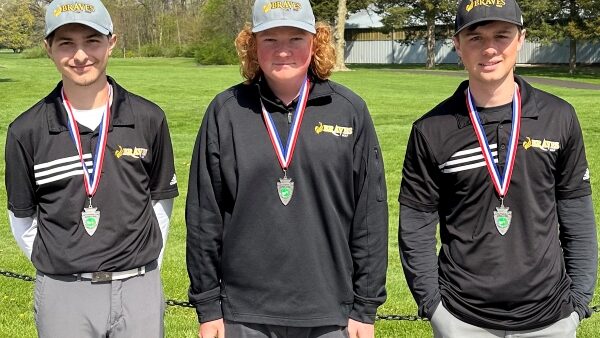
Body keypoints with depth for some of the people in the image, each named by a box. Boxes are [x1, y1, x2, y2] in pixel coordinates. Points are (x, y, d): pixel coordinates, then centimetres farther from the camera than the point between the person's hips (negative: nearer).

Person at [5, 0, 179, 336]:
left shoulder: (149, 119, -2)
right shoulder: (26, 131, -3)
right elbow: (22, 217, 7)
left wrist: (146, 271, 7)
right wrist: (55, 268, 5)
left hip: (139, 289, 1)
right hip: (63, 294, 0)